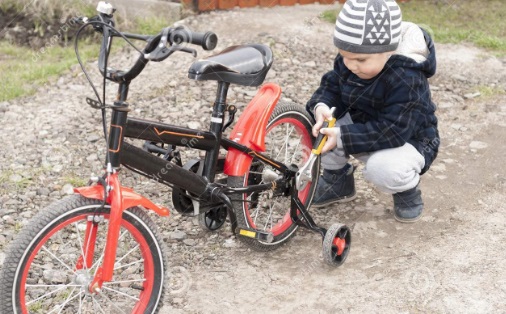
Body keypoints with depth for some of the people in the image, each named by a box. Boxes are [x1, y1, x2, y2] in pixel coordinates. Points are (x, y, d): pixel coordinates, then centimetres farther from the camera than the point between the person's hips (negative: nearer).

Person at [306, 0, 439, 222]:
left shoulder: (406, 80, -35)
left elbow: (393, 131, -36)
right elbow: (332, 86, -2)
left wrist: (343, 137, -39)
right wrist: (322, 106, -27)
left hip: (408, 139, -7)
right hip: (362, 125, 7)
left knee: (382, 167, -38)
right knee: (318, 124, -16)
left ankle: (407, 191, 0)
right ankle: (337, 181, 9)